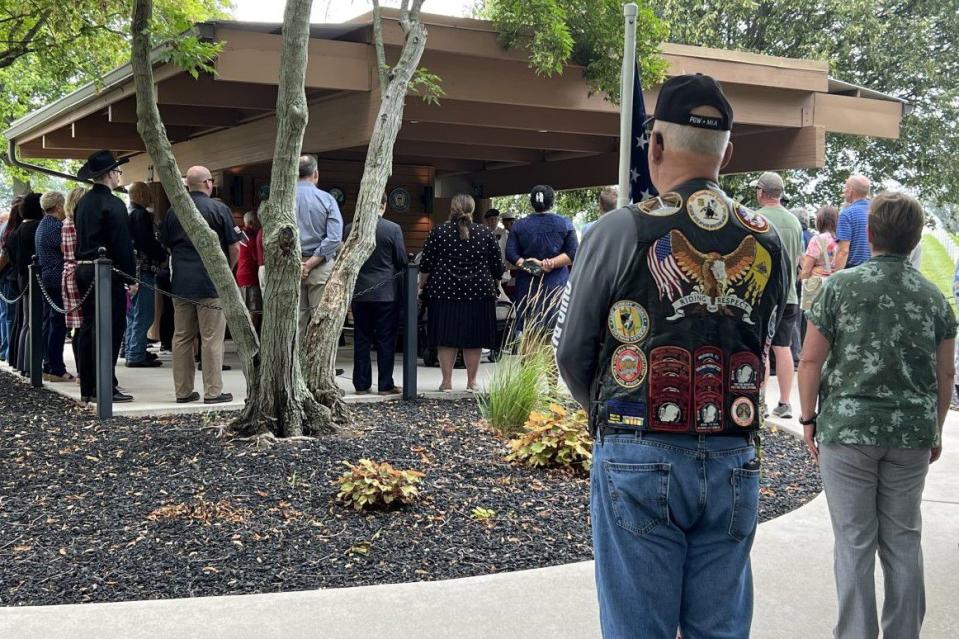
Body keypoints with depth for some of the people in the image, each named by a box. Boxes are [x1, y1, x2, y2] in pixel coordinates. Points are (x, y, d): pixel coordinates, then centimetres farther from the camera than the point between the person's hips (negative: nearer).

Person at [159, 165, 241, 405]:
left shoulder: (173, 211, 7)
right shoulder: (219, 209, -6)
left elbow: (167, 246, 15)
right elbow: (234, 248, -5)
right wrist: (227, 270, 10)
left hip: (181, 283, 5)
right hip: (211, 283, -5)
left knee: (181, 338, 10)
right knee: (212, 338, -1)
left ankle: (183, 391, 14)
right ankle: (213, 392, 2)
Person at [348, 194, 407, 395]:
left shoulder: (351, 229, -2)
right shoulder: (393, 229, -8)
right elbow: (402, 261, -4)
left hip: (359, 292, 2)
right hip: (386, 293, -2)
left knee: (361, 339, 9)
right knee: (386, 339, 3)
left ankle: (362, 384, 12)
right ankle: (385, 384, 5)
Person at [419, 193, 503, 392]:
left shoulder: (438, 232, -1)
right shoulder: (485, 233, 3)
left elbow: (426, 266, 0)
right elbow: (497, 268, 7)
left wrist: (423, 286, 14)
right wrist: (489, 282, 24)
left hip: (444, 293, -1)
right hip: (478, 293, 1)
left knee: (446, 338, 5)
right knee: (474, 339, 7)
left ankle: (447, 381, 6)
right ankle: (471, 381, 10)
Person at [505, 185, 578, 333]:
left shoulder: (519, 225, 5)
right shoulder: (565, 223, 1)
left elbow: (511, 255, -2)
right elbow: (573, 253, -7)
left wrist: (530, 265, -8)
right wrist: (552, 264, -11)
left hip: (528, 286, 2)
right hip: (557, 285, -2)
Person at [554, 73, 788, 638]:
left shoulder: (623, 231, -9)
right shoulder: (768, 243, 3)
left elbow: (572, 352, -1)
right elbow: (762, 350, 10)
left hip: (640, 463, -3)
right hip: (734, 464, 4)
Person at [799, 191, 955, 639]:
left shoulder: (840, 286, -6)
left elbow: (811, 360, -6)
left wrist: (809, 419, 4)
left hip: (848, 429, -3)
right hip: (912, 434, 3)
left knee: (855, 542, 4)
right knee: (904, 539, 12)